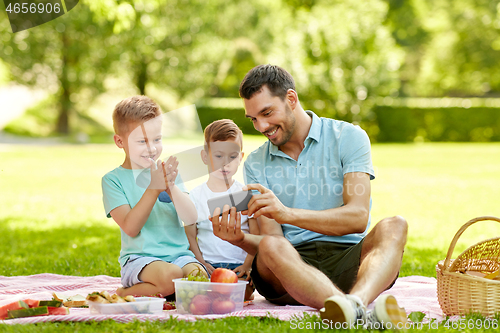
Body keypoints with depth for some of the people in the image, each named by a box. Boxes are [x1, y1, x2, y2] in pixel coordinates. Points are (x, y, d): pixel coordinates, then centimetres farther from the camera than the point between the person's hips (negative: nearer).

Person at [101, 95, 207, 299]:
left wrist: (172, 187, -17)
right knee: (170, 275, -35)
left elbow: (190, 219, 0)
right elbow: (130, 228, -12)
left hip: (179, 254, 4)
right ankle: (122, 294, -8)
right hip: (139, 257, -4)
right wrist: (154, 188, -19)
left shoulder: (168, 171, 11)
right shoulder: (113, 180, 0)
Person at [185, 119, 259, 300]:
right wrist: (202, 264, -7)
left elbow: (256, 235, 3)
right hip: (208, 264, 1)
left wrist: (247, 265, -11)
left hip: (240, 264, 0)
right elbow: (190, 236, 8)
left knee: (241, 292, -31)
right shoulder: (196, 195, 8)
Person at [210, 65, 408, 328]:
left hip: (348, 258, -1)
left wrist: (288, 213, -21)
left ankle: (355, 302, -60)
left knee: (393, 227, -29)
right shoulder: (256, 164, 14)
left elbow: (358, 217, -10)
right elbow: (271, 238, 6)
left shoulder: (348, 137, 4)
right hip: (292, 266, 1)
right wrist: (241, 239, -18)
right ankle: (361, 315, -60)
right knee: (271, 247, -34)